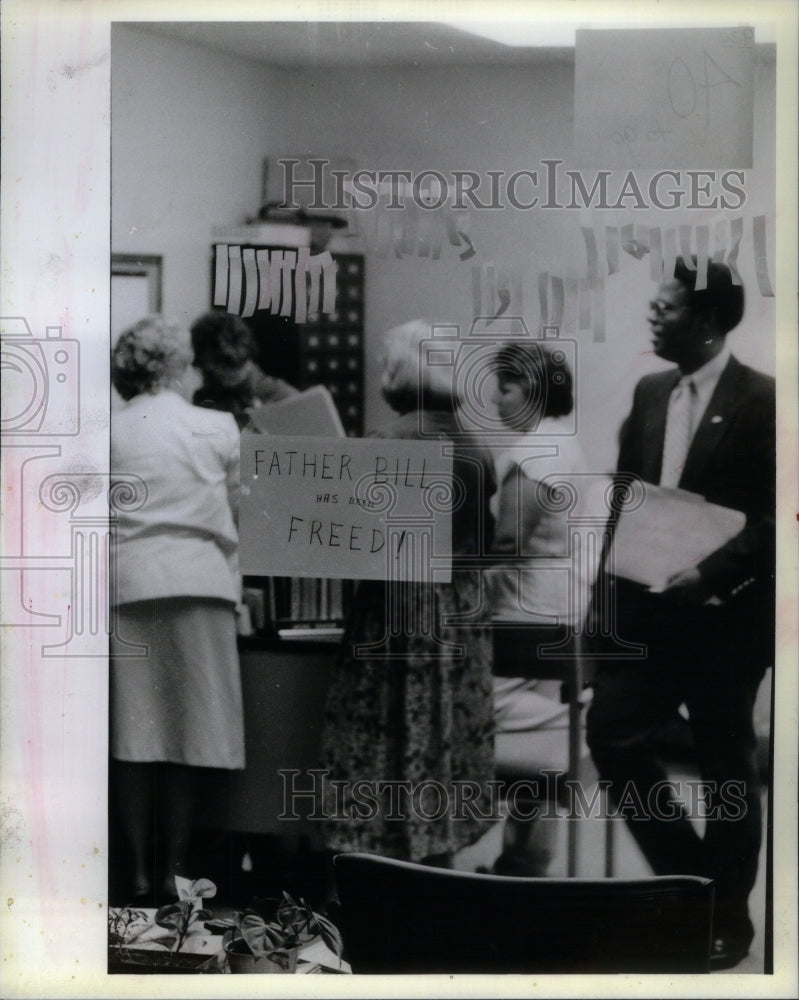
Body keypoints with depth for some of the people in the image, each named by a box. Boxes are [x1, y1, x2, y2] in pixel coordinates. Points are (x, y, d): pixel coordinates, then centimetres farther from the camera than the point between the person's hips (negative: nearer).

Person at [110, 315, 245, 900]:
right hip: (197, 583, -1)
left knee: (133, 730, 5)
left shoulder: (110, 434, 3)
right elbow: (234, 511, 11)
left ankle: (140, 870, 9)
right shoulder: (219, 429, 3)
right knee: (188, 731, 5)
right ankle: (175, 868, 8)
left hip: (127, 584, 1)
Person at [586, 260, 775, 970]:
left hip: (722, 616, -6)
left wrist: (711, 573, -23)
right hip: (648, 606, 6)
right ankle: (686, 874, 20)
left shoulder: (762, 400, -10)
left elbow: (776, 517, -13)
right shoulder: (650, 392, 10)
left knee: (726, 765, 6)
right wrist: (616, 578, 5)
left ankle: (728, 916, 24)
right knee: (611, 734, -1)